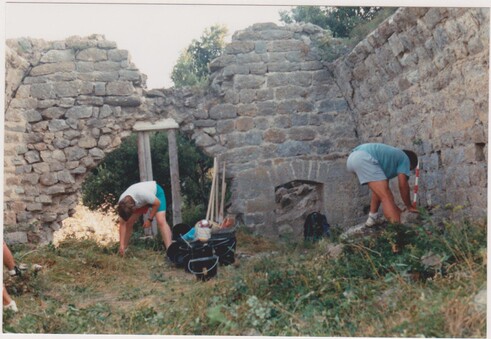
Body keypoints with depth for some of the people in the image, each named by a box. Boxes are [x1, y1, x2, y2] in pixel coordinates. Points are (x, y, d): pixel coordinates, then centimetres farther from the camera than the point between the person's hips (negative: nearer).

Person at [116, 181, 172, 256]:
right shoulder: (121, 204, -27)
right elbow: (122, 224, -18)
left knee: (161, 221, -24)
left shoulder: (143, 194, -44)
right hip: (141, 201, 5)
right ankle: (124, 250, 16)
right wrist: (122, 245, -21)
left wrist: (150, 219, -22)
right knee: (128, 223, -2)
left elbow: (157, 203, -25)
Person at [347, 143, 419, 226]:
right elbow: (403, 185, 7)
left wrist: (392, 207, 43)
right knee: (386, 196, -13)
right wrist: (409, 206, 19)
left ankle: (373, 218, 32)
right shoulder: (404, 158, 18)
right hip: (364, 158, -9)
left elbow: (384, 186, 40)